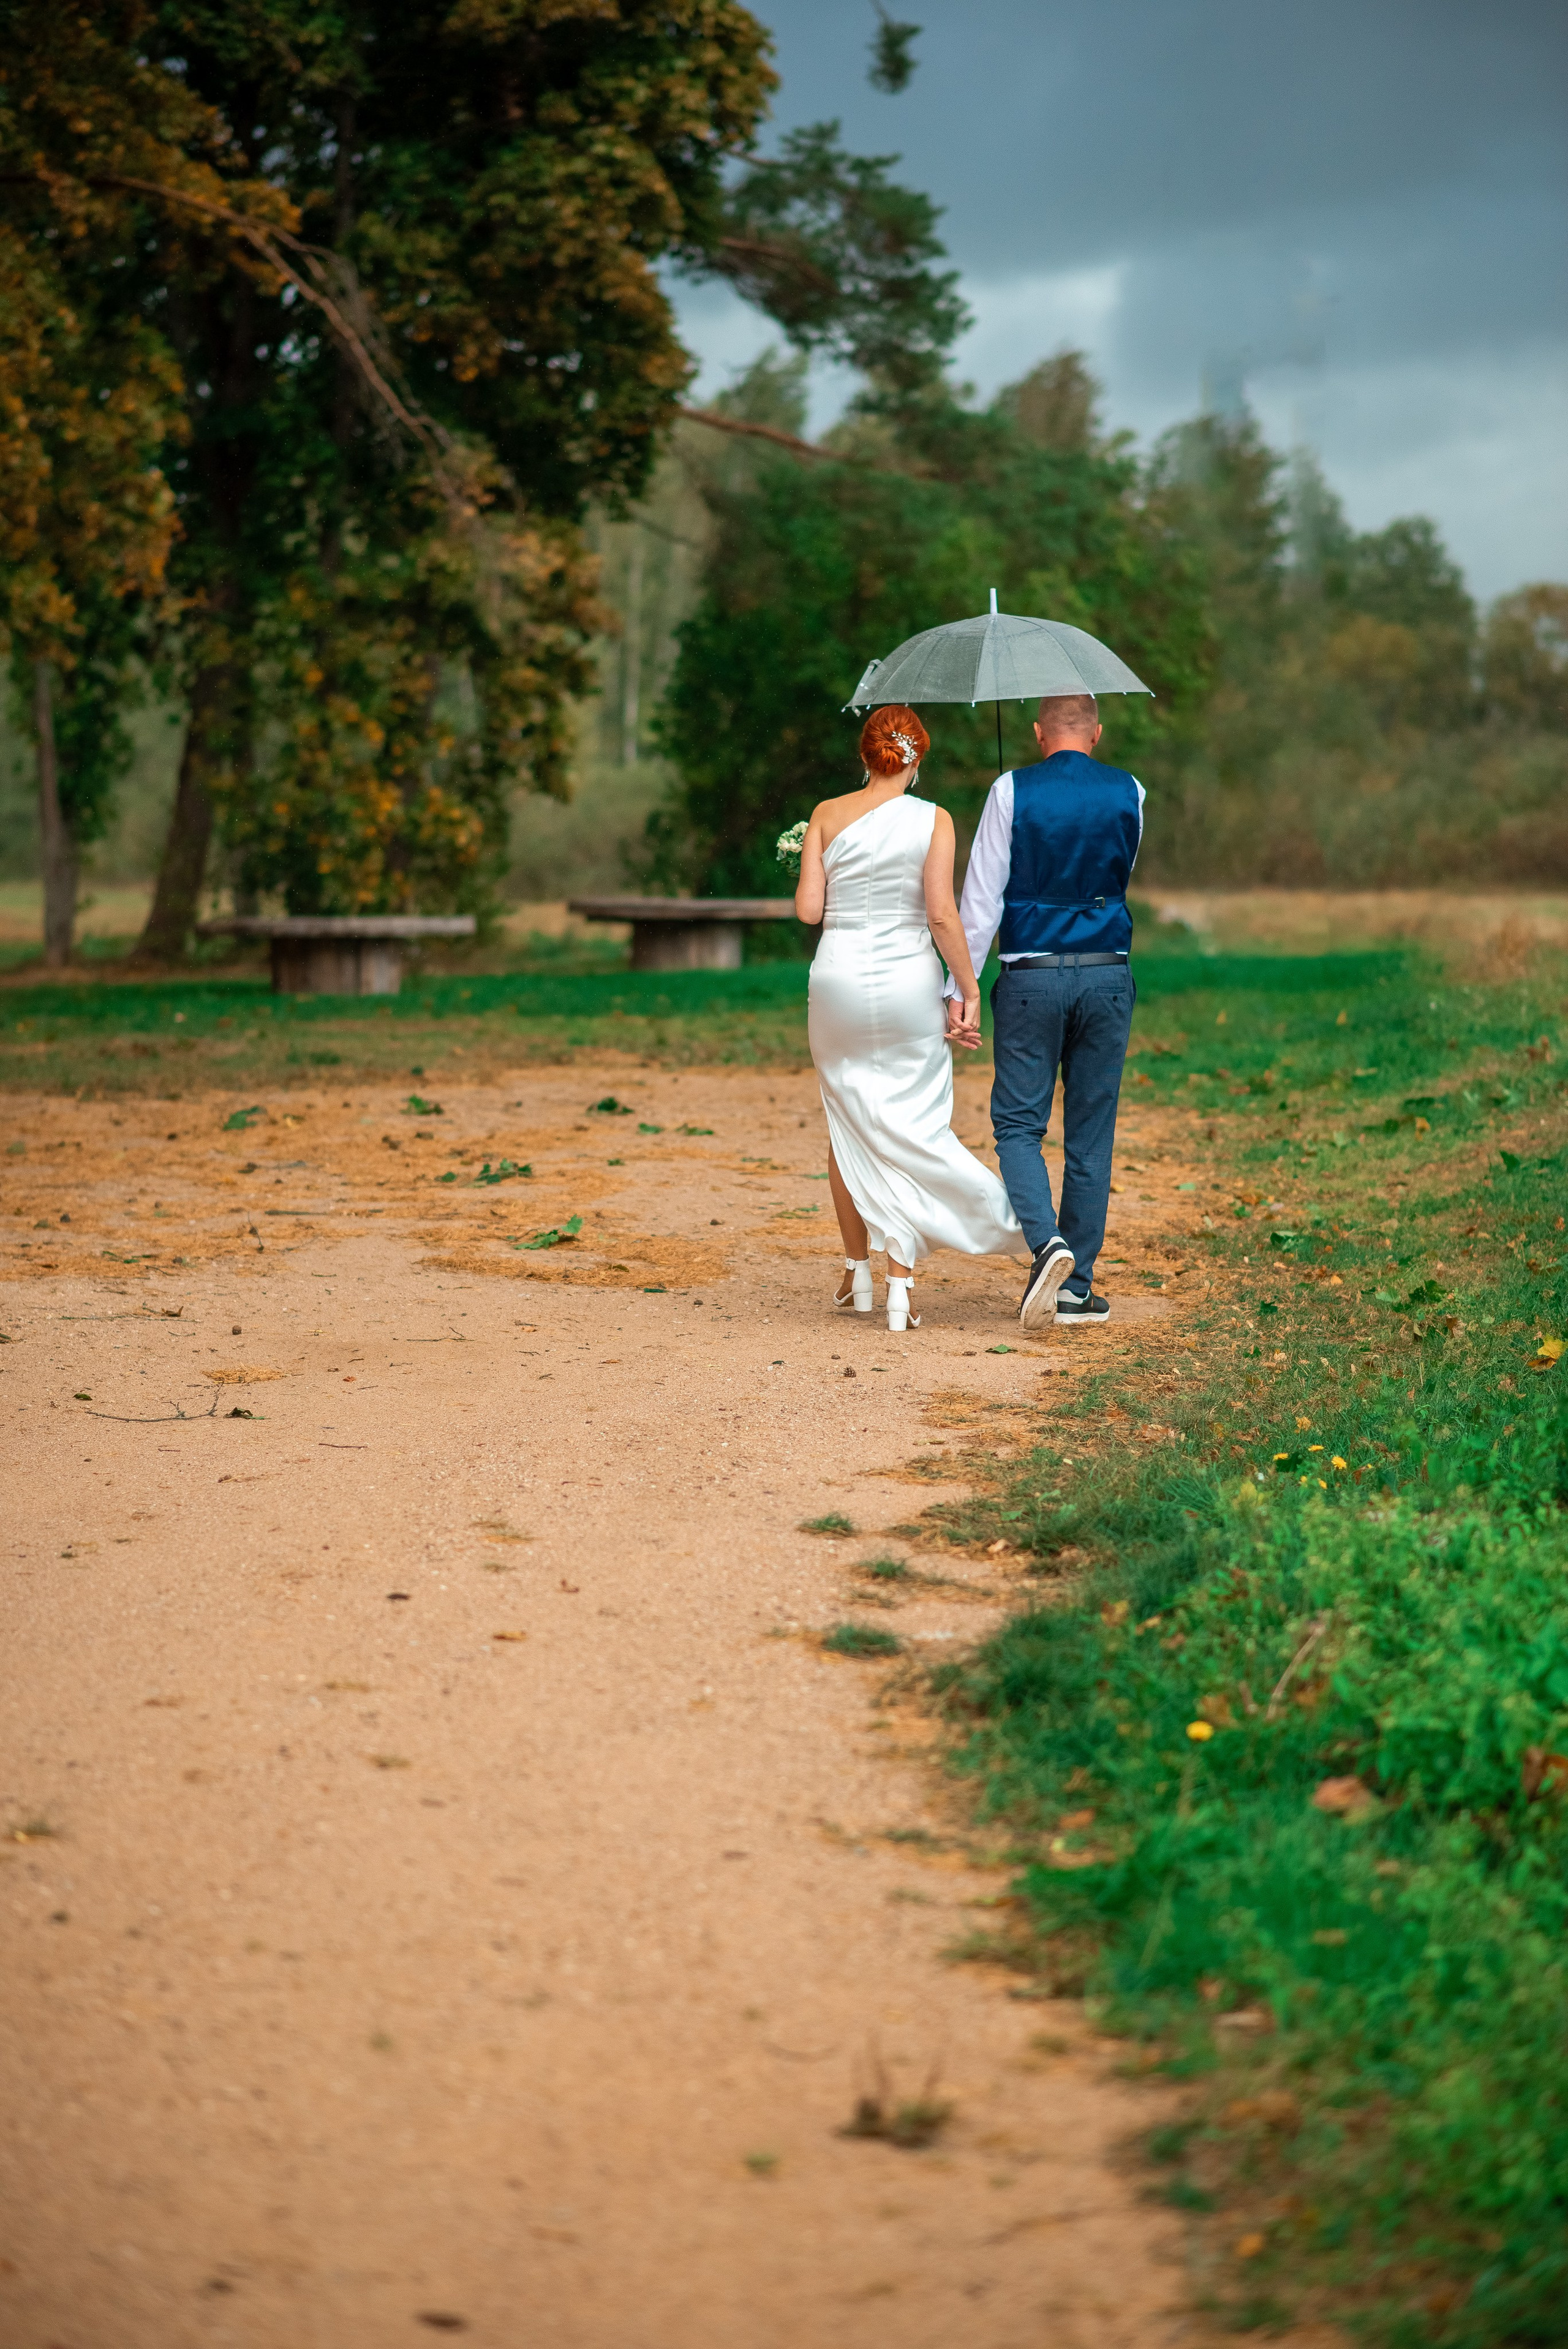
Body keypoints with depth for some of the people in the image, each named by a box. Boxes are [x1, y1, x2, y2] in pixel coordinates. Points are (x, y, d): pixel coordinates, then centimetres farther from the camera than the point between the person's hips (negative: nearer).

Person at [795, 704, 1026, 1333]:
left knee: (848, 1125, 16)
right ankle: (900, 1284, -4)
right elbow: (942, 913, -12)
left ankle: (858, 1273, 24)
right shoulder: (933, 820, -4)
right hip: (908, 980, -2)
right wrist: (968, 988, -5)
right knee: (910, 1129, 4)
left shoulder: (827, 816, 0)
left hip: (839, 976, 2)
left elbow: (808, 909, -3)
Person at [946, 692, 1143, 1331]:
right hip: (1108, 974, 2)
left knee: (1018, 1123, 5)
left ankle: (1046, 1241, -20)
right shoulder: (1129, 793, 4)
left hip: (1031, 978, -2)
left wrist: (959, 987, -4)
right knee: (1091, 1131, 8)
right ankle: (1075, 1287, 9)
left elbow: (982, 898, -7)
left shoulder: (1013, 791, -4)